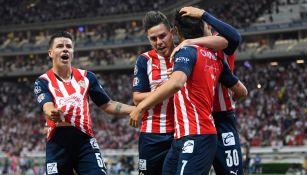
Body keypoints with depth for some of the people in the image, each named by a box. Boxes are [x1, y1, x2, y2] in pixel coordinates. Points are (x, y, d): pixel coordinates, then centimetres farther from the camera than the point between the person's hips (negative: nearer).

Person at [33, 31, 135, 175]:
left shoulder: (86, 77, 11)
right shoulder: (43, 82, 1)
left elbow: (107, 105, 14)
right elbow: (48, 108, -17)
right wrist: (54, 114, -42)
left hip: (85, 142, 2)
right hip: (57, 145, -1)